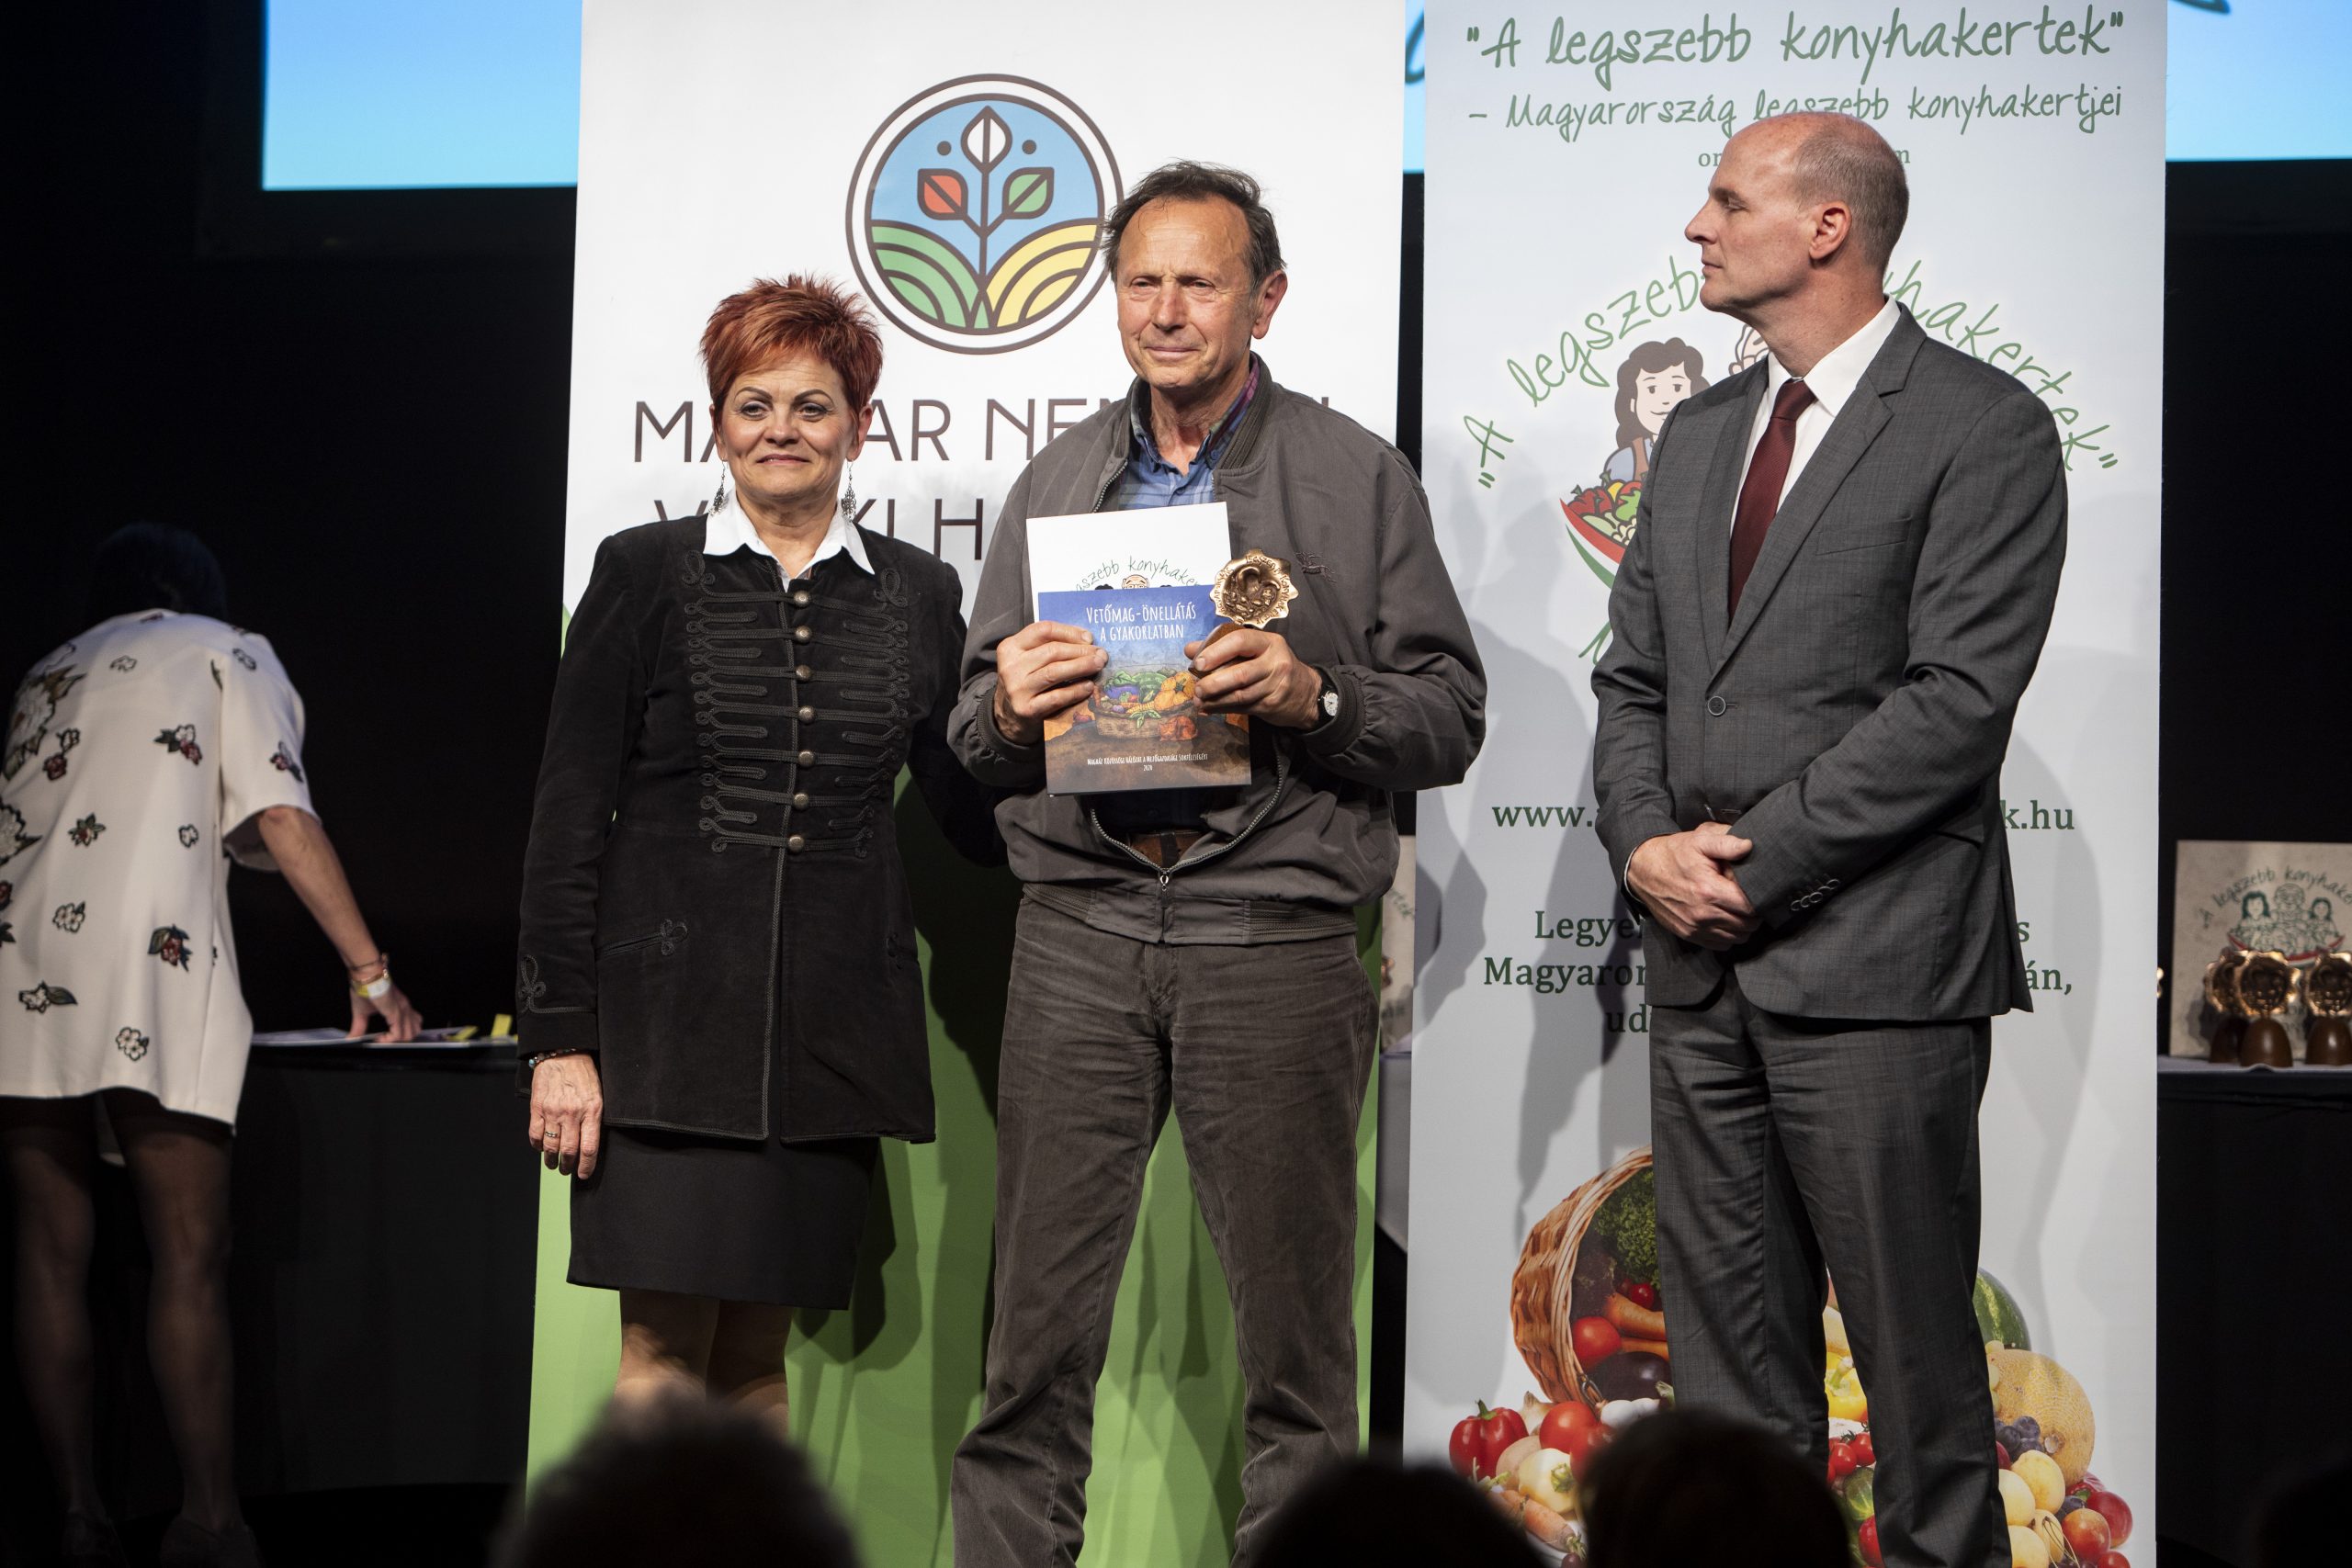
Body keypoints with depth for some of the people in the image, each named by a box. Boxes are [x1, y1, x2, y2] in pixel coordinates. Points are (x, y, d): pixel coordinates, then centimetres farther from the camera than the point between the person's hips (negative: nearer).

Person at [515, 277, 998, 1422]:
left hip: (828, 1021, 2)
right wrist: (558, 1036, -6)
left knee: (759, 1352, 6)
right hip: (671, 1012, -2)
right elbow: (568, 816, 0)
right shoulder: (644, 575, 3)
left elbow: (977, 817, 13)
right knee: (665, 1345, -5)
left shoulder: (918, 597, 10)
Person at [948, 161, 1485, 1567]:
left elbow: (1450, 721, 1)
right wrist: (1005, 711, -6)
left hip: (1275, 936, -2)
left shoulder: (1358, 479, 6)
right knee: (1039, 1330, 2)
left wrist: (1311, 698, -16)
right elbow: (976, 740, 17)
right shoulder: (1058, 484, 16)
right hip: (1079, 934, 3)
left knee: (1294, 1332, 3)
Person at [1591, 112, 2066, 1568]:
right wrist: (1647, 842, -3)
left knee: (1913, 1336, 1)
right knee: (1729, 1342, 11)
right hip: (1705, 958, 7)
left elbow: (1958, 698, -14)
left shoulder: (1983, 430, -6)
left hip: (1874, 959, -7)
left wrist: (1757, 857, -15)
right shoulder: (1701, 434, 17)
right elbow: (1636, 674, 16)